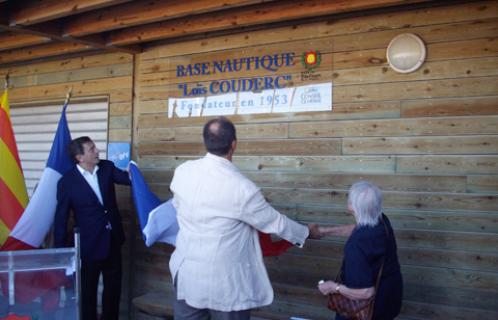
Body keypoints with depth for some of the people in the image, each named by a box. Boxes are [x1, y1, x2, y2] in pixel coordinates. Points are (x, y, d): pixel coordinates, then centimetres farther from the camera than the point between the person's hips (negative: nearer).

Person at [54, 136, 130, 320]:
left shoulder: (107, 167, -1)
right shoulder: (67, 182, -13)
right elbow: (61, 219, -9)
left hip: (112, 241, 5)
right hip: (89, 245, -4)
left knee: (113, 288, 18)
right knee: (87, 292, 11)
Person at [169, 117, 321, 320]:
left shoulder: (183, 172, -7)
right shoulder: (242, 188, -21)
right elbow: (275, 222, -7)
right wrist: (307, 232, 12)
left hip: (187, 274, 5)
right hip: (223, 283, -5)